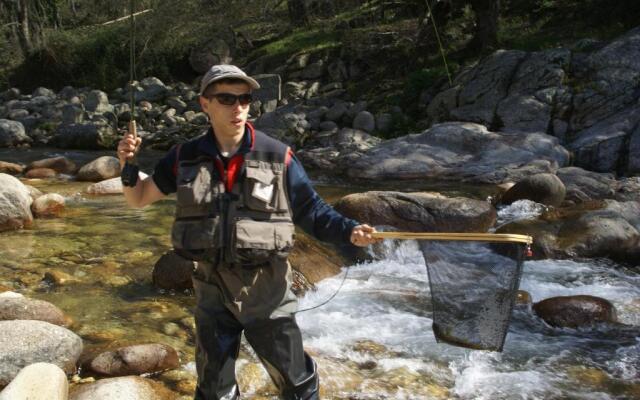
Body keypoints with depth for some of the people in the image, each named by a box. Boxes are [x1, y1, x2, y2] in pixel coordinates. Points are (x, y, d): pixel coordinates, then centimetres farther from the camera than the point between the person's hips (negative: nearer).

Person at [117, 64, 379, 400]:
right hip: (212, 290, 2)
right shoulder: (185, 157, -2)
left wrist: (349, 231, -22)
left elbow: (312, 211, -5)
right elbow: (138, 198, 9)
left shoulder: (277, 157, -9)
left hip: (266, 289, -2)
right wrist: (128, 165, -10)